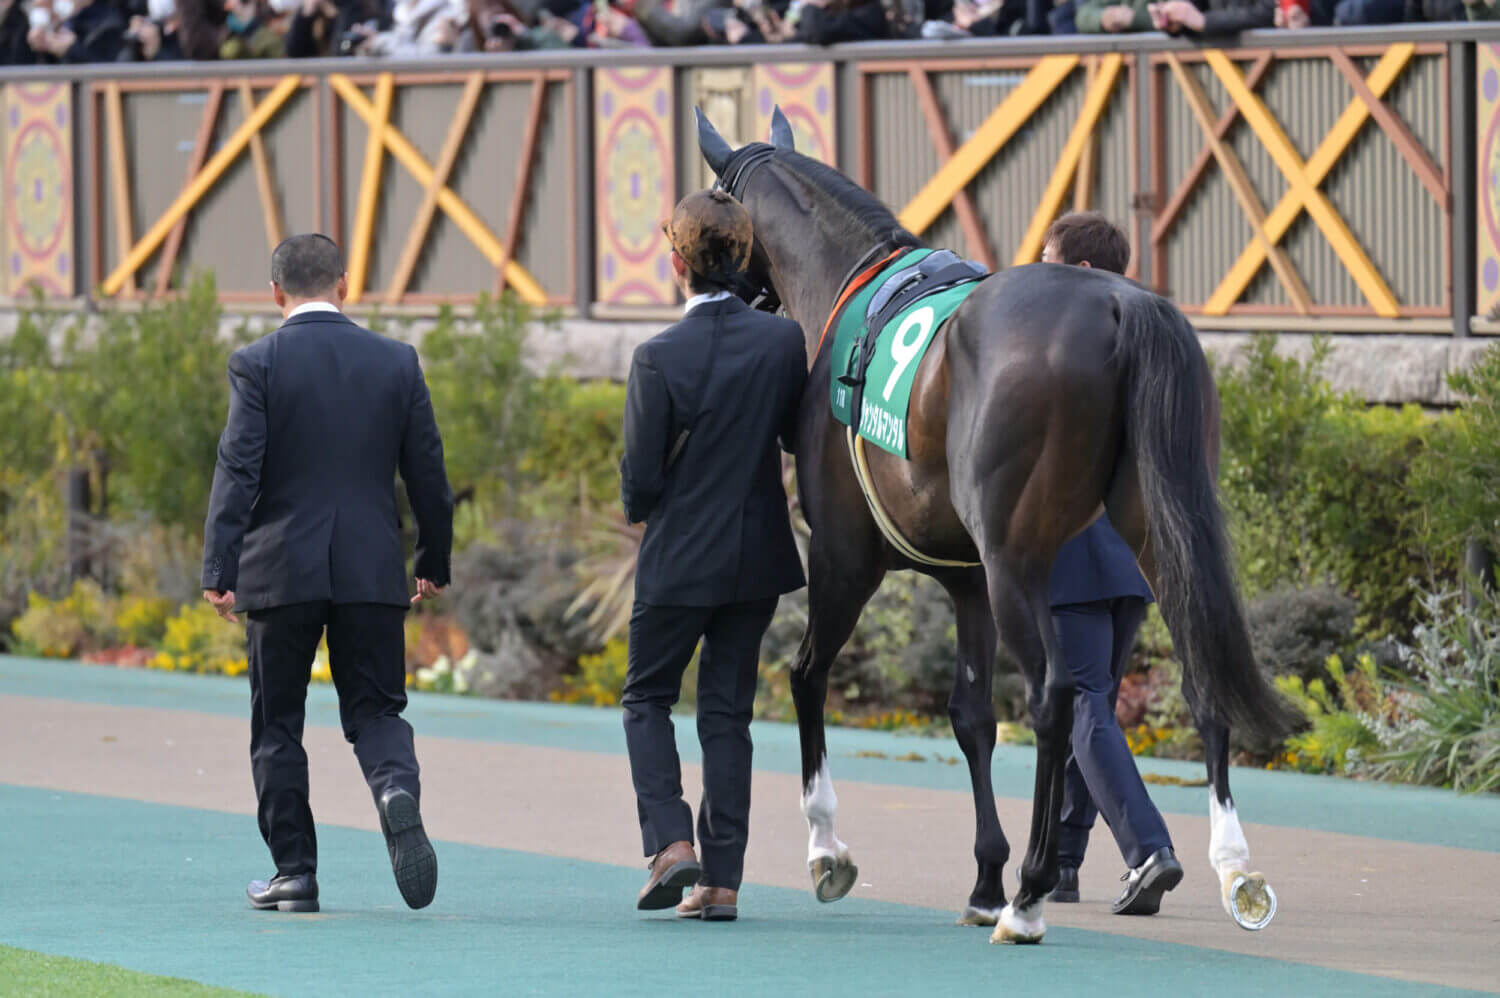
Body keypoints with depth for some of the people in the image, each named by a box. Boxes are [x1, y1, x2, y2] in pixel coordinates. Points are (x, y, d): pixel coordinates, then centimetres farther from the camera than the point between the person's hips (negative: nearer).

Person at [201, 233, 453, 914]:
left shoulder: (256, 365, -4)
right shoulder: (396, 363, 4)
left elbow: (238, 469, -11)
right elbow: (427, 472, 7)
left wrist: (219, 570, -11)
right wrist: (434, 563, 18)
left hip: (280, 570, -2)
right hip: (371, 571, 2)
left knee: (277, 724, 9)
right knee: (374, 710, 8)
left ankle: (294, 872, 8)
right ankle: (397, 789, -24)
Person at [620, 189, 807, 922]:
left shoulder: (659, 359, -16)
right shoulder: (785, 342, -6)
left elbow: (640, 481, -11)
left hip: (678, 559, -4)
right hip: (758, 555, 4)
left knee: (647, 697, 14)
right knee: (728, 710, 11)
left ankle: (670, 842, -4)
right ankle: (721, 879, 8)